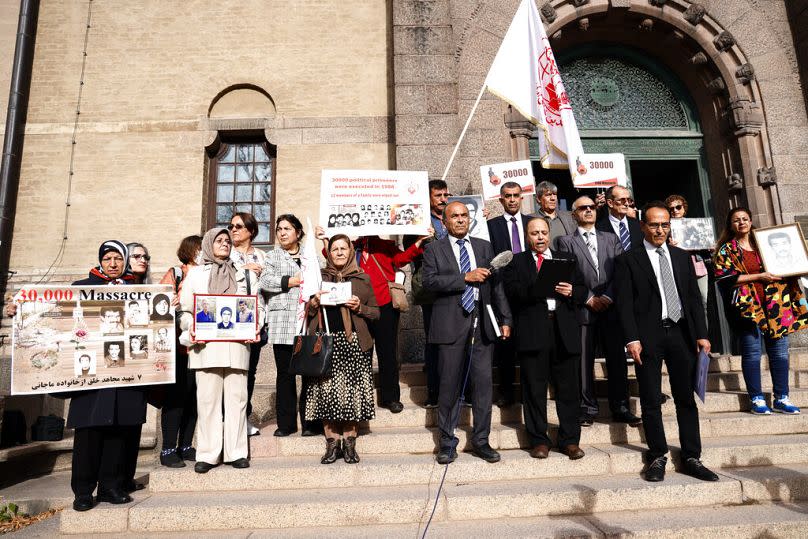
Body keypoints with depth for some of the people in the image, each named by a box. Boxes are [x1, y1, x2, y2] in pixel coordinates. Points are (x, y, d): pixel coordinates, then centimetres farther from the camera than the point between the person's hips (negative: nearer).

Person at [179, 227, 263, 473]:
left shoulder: (245, 274, 18)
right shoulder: (195, 273, 15)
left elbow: (258, 306, 13)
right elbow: (184, 309, 9)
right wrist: (191, 329, -9)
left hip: (238, 344, 1)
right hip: (206, 344, -1)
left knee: (237, 397, 0)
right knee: (207, 399, -1)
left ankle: (236, 452, 8)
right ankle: (207, 454, 8)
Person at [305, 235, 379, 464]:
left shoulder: (362, 278, 12)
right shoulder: (319, 277, 13)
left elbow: (375, 312, 12)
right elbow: (307, 312, 15)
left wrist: (359, 307, -6)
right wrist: (314, 303, -5)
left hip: (353, 342, 0)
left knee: (351, 390, -2)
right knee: (326, 390, -3)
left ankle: (349, 441, 12)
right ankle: (332, 443, 9)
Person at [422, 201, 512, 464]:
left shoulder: (484, 247, 15)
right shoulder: (434, 249, 6)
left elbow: (496, 285, 12)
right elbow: (429, 280, -9)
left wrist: (505, 319, 8)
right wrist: (465, 277, -14)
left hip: (481, 323, 3)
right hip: (451, 324, -3)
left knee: (483, 383, 5)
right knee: (450, 385, 3)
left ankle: (481, 440, 19)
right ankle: (447, 442, 17)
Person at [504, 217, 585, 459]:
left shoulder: (567, 258, 18)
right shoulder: (517, 262, 10)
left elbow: (582, 291, 14)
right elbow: (512, 292, -7)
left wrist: (571, 292, -7)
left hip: (565, 331, 2)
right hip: (532, 331, -2)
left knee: (568, 389, 6)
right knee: (534, 390, 4)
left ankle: (570, 440, 18)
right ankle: (539, 441, 16)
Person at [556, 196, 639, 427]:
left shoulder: (611, 239, 17)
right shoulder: (566, 242, 8)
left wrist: (608, 297, -7)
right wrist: (589, 299, -8)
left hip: (611, 307, 3)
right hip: (583, 309, -2)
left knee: (617, 359, 4)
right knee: (584, 361, 0)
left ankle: (620, 408, 13)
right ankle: (588, 408, 9)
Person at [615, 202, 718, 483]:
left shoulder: (682, 257, 14)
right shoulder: (628, 260, 0)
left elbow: (694, 297, 12)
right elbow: (624, 302, -6)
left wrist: (701, 334, 4)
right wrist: (632, 339, -13)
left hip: (681, 334, 4)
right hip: (649, 336, -4)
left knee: (686, 399, 9)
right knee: (651, 401, 3)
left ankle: (691, 458, 19)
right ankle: (658, 457, 16)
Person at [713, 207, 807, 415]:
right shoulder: (726, 250, 2)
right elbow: (725, 278, -9)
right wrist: (759, 277, -12)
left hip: (774, 304, 5)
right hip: (747, 305, -4)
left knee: (780, 350, 4)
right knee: (752, 351, -4)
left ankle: (781, 398, 14)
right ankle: (757, 399, 5)